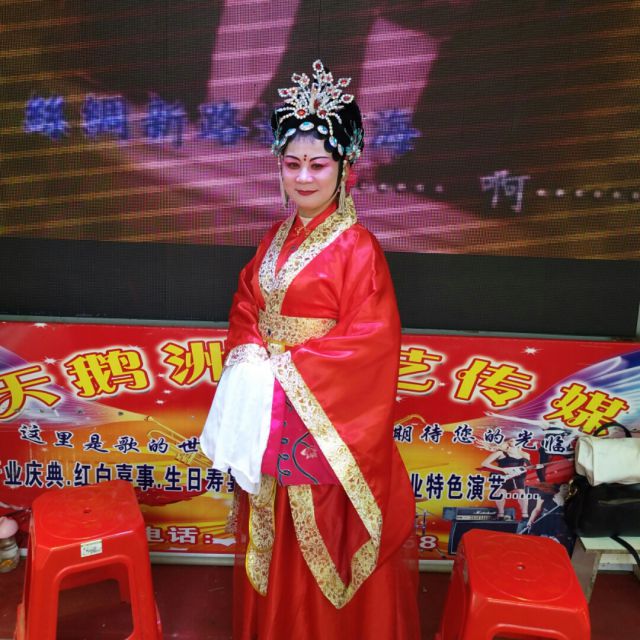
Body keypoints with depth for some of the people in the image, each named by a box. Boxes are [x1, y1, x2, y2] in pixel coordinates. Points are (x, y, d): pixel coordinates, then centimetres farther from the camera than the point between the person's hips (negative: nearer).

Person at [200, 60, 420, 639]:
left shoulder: (357, 246, -14)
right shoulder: (276, 238, 7)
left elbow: (372, 341, -18)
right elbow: (245, 308, 11)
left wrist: (285, 367, -19)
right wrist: (249, 358, -9)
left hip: (323, 417, -6)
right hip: (268, 407, 6)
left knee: (323, 541, 10)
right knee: (273, 540, 20)